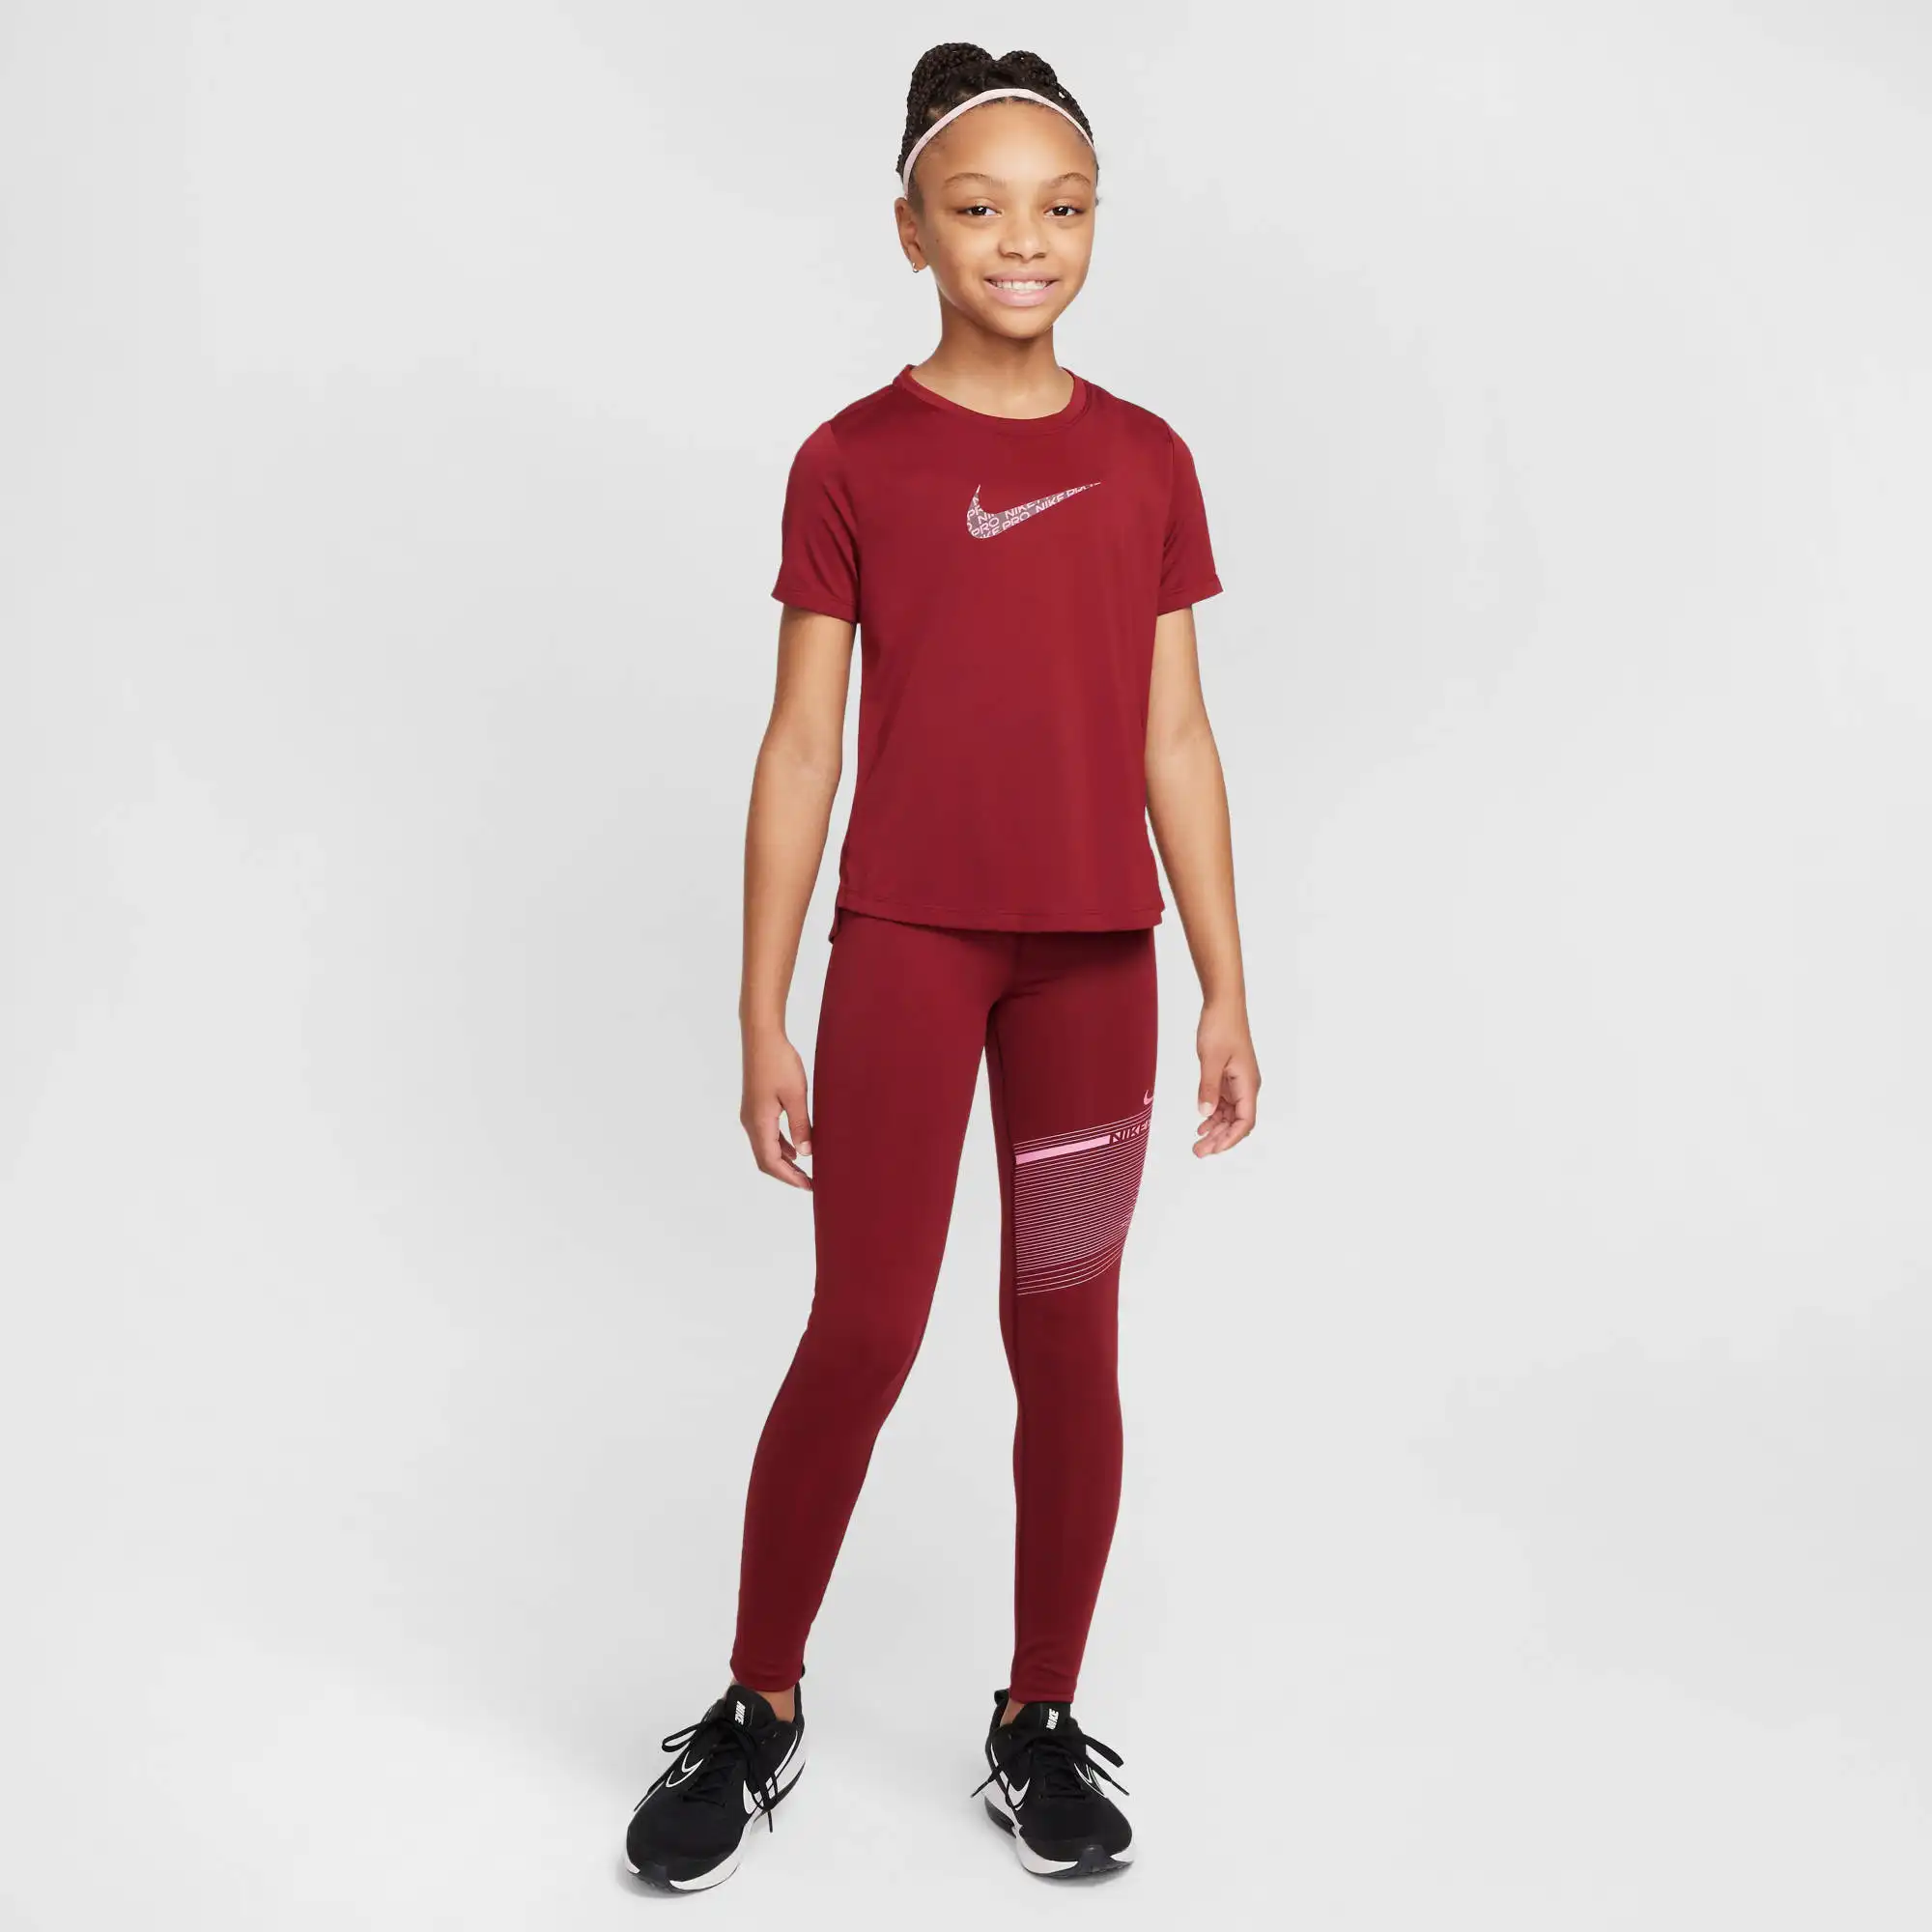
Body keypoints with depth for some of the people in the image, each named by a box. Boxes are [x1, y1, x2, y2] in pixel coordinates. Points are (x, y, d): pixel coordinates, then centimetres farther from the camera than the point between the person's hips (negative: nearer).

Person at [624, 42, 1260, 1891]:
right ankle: (758, 1709, 18)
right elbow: (800, 745, 0)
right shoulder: (852, 460, 1)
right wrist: (761, 1017, -3)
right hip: (905, 939, -2)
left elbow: (1175, 738, 9)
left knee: (1067, 1338, 8)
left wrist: (1226, 992, 6)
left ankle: (1040, 1723, 22)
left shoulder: (1145, 461, 8)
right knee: (862, 1332, -2)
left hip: (1094, 951, 3)